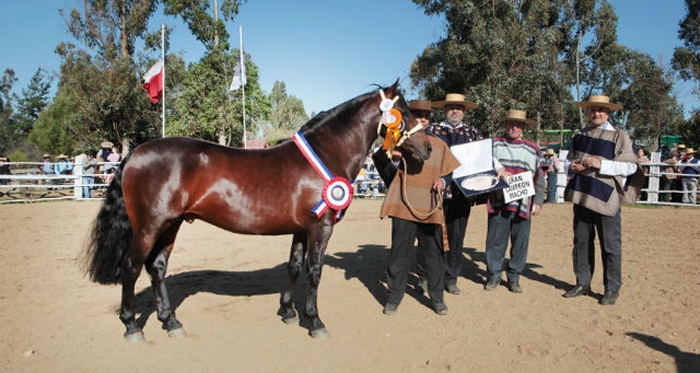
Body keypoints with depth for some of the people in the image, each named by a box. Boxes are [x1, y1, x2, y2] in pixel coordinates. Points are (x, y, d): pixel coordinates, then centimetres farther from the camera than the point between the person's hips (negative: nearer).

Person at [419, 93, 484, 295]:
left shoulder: (474, 133, 14)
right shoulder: (432, 130, 7)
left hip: (462, 192, 2)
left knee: (456, 237, 8)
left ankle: (451, 278, 20)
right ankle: (424, 276, 18)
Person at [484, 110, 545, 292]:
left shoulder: (533, 149, 13)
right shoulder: (494, 144, 10)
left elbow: (539, 177, 12)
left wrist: (538, 201, 5)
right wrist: (498, 168, -19)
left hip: (523, 205, 1)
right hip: (498, 202, -1)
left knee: (520, 241, 5)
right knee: (495, 240, 2)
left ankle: (514, 277, 18)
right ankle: (494, 275, 16)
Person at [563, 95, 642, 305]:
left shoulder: (619, 136, -3)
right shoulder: (579, 136, 13)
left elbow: (631, 166, -9)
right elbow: (569, 160, 23)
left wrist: (602, 164, -21)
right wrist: (571, 166, -1)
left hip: (605, 198, -5)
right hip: (581, 196, 5)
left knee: (610, 246, 1)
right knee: (581, 242, 12)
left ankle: (612, 289, 14)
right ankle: (582, 284, 24)